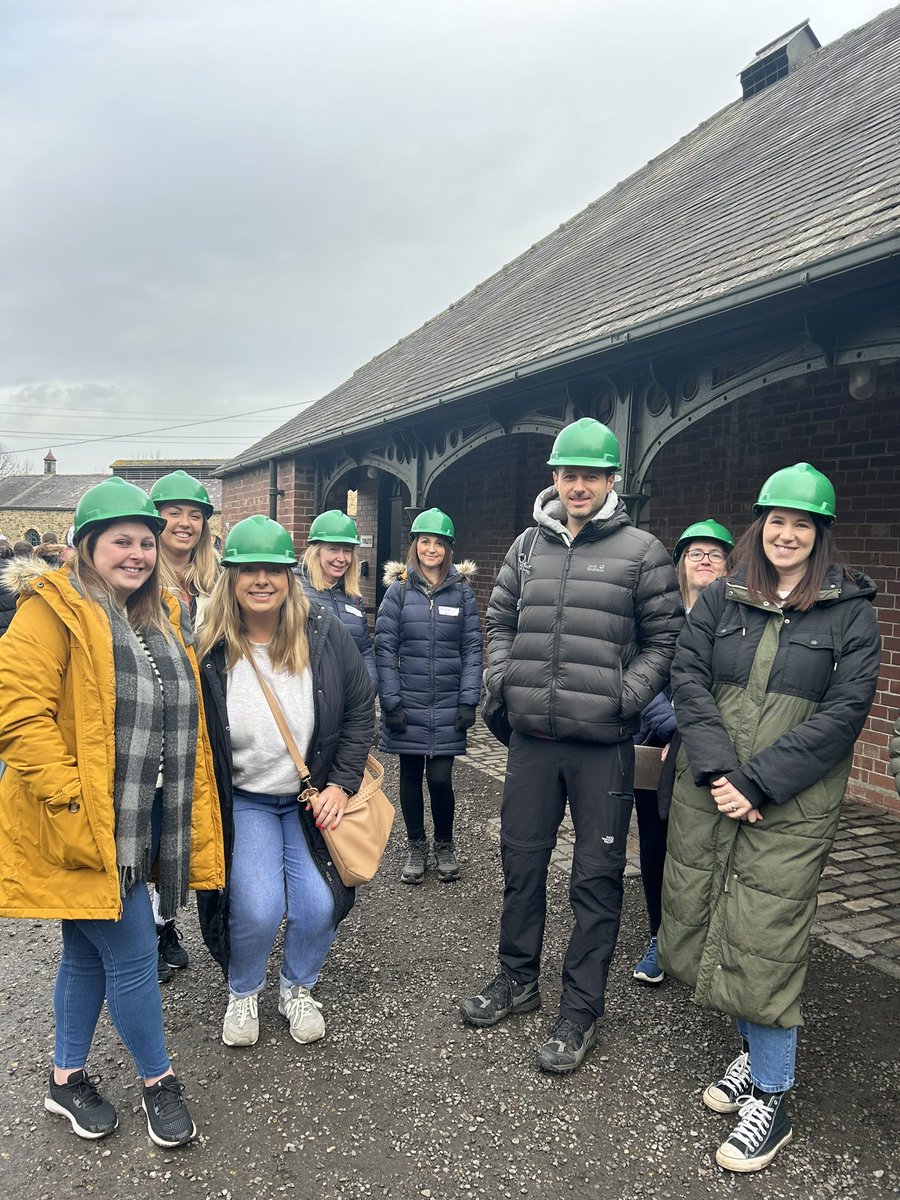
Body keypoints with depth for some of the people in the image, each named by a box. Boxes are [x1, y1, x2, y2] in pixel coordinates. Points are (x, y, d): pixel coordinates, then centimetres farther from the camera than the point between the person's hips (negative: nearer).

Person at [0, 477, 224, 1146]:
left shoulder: (164, 618, 11)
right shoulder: (54, 609, -13)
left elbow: (182, 718, 19)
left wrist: (189, 808, 14)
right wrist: (70, 795, -23)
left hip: (136, 823, 8)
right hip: (81, 826, -7)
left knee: (89, 951, 20)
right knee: (133, 952, 1)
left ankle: (67, 1079, 38)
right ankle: (159, 1082, 23)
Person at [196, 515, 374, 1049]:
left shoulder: (325, 634, -11)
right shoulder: (209, 649, -15)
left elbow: (361, 708, -1)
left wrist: (341, 784, -6)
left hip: (314, 798, 2)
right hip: (243, 800, -1)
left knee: (319, 906, -9)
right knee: (257, 908, -16)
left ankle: (298, 988, 25)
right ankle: (243, 993, 19)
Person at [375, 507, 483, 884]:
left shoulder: (462, 590, 3)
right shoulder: (399, 589, 1)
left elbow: (473, 648, 2)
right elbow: (384, 648, -1)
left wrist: (468, 700, -5)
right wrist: (391, 702, -7)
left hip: (447, 707, 0)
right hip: (407, 704, 1)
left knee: (440, 779, -2)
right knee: (411, 776, 10)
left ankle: (445, 846, 24)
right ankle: (416, 847, 30)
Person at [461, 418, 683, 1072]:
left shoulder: (641, 551, -4)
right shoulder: (527, 546, 9)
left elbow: (666, 638, -2)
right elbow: (500, 620, 17)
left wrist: (625, 697, -12)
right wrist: (500, 679, 3)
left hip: (603, 744, -4)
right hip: (531, 737, 5)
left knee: (597, 877, 7)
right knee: (521, 859, 17)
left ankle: (581, 1008, 23)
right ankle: (518, 979, 37)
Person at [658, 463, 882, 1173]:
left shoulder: (851, 610, -1)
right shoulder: (721, 599, 8)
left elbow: (846, 710, -9)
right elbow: (688, 680, 0)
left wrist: (758, 780, -15)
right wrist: (717, 770, -13)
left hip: (792, 804, -3)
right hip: (708, 793, 4)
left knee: (764, 937, -1)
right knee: (706, 925, 11)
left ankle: (771, 1097, 18)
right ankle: (755, 1050, 35)